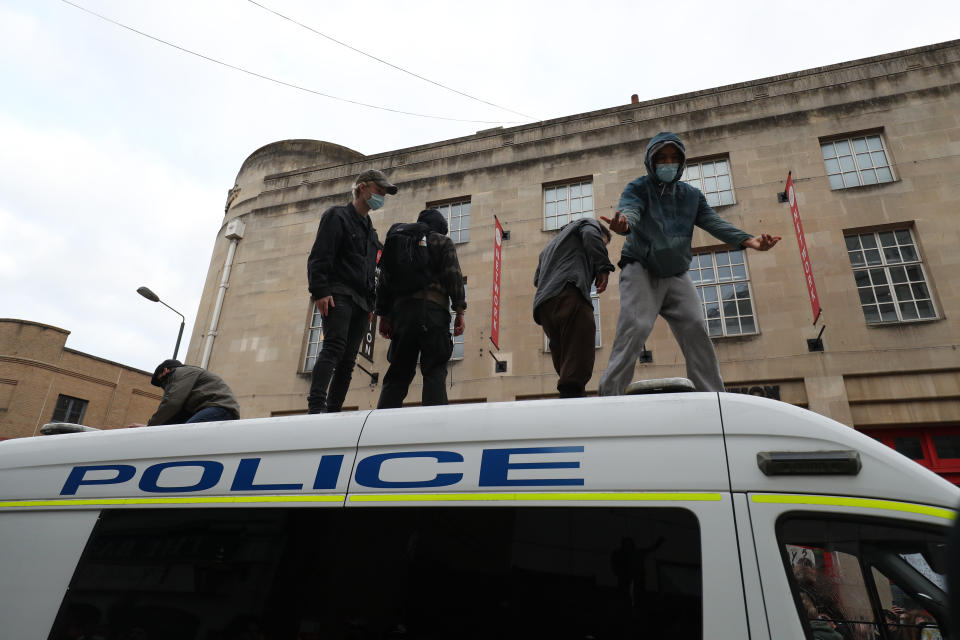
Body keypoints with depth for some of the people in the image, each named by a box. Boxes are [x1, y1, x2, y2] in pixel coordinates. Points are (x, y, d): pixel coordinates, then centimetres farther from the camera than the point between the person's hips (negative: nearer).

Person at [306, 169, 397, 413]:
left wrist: (370, 302, 15)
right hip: (339, 295, -7)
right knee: (334, 346, -22)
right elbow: (319, 257, -7)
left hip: (360, 301, 8)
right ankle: (316, 407, -27)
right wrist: (319, 291, -18)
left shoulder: (370, 230, 28)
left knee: (348, 359, 1)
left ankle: (333, 411, 2)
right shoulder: (337, 215, 5)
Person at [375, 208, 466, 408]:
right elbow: (454, 277, -2)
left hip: (401, 310, 4)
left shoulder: (396, 241, 24)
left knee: (398, 372, 8)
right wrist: (459, 311, -3)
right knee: (435, 371, -6)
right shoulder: (442, 242, 11)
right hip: (433, 310, -4)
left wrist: (384, 316, 17)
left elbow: (383, 282, 18)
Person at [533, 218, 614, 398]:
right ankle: (572, 395, -32)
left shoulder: (551, 244, 43)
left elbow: (537, 279, 35)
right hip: (569, 294, -7)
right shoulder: (589, 223, 22)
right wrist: (603, 268, -6)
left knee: (564, 360, 3)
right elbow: (591, 235, -3)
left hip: (543, 304, 8)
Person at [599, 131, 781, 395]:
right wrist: (624, 223, -49)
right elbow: (629, 208, -22)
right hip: (640, 271, -4)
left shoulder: (691, 195, 15)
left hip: (676, 275, 5)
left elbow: (713, 222, 1)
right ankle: (609, 395, -19)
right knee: (635, 328, -21)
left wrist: (748, 240, -18)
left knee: (696, 331, -6)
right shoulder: (639, 188, 1)